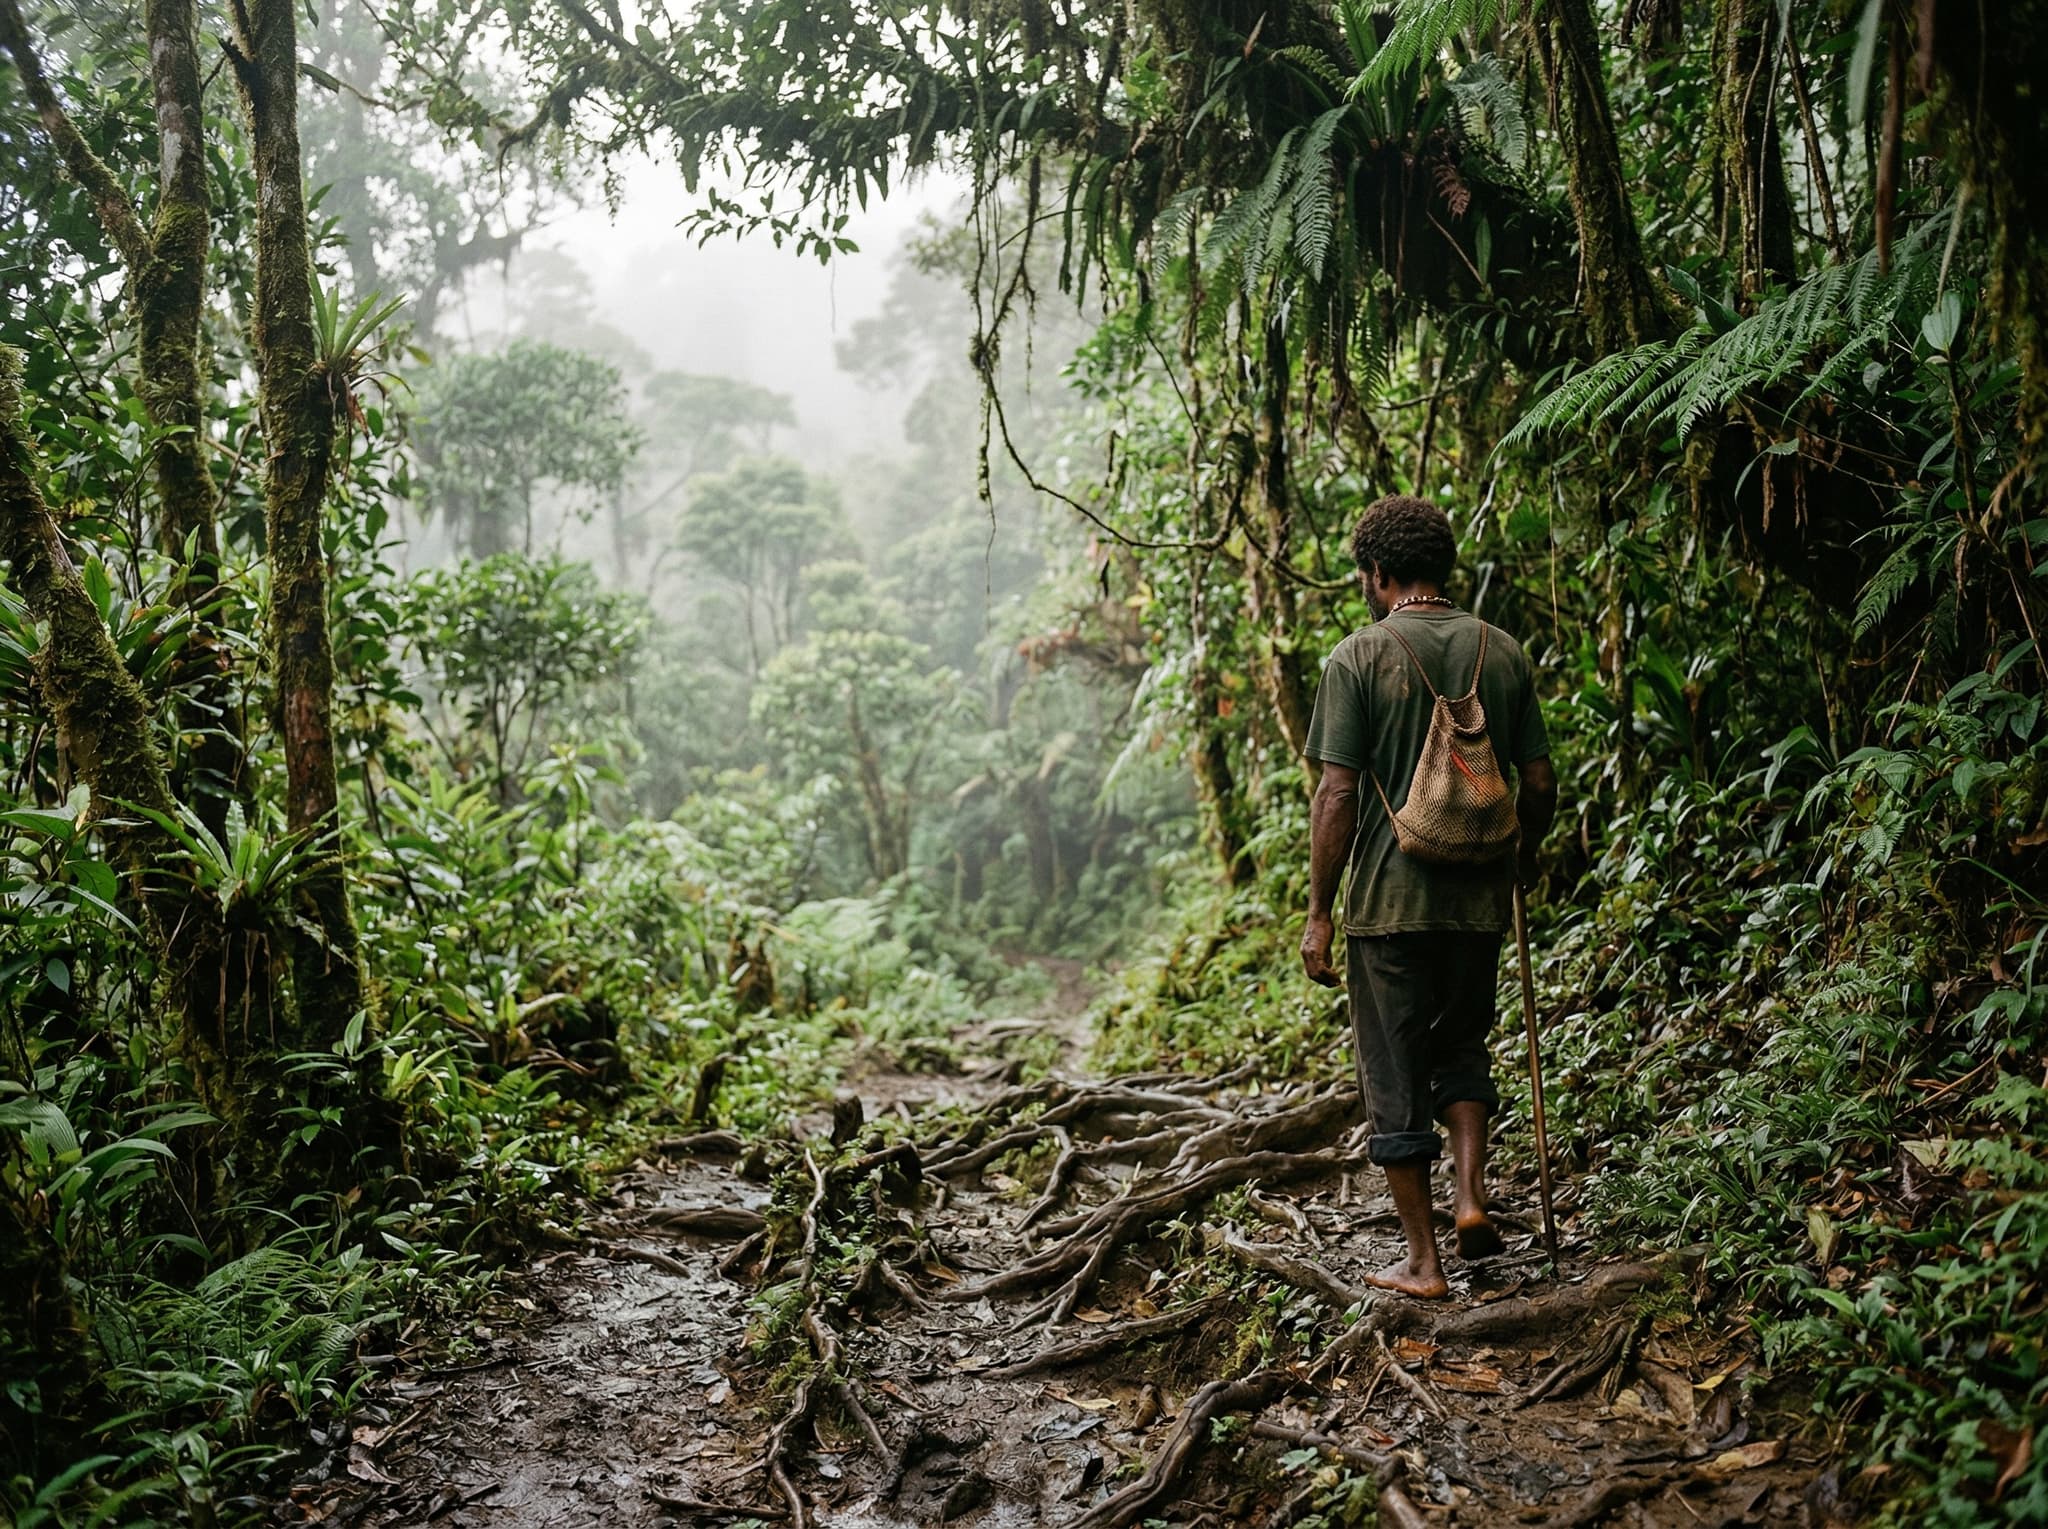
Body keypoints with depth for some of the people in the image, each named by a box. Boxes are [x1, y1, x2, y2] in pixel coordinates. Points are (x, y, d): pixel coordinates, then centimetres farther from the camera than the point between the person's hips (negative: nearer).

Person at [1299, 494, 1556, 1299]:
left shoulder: (1358, 658, -9)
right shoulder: (1502, 652, 4)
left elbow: (1337, 796, -12)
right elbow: (1538, 785, 6)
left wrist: (1319, 913, -5)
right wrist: (1522, 856, 25)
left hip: (1388, 902, -4)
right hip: (1479, 898, 4)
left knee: (1396, 1080, 7)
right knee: (1461, 1045, 26)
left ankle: (1424, 1262, 12)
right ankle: (1472, 1196, 10)